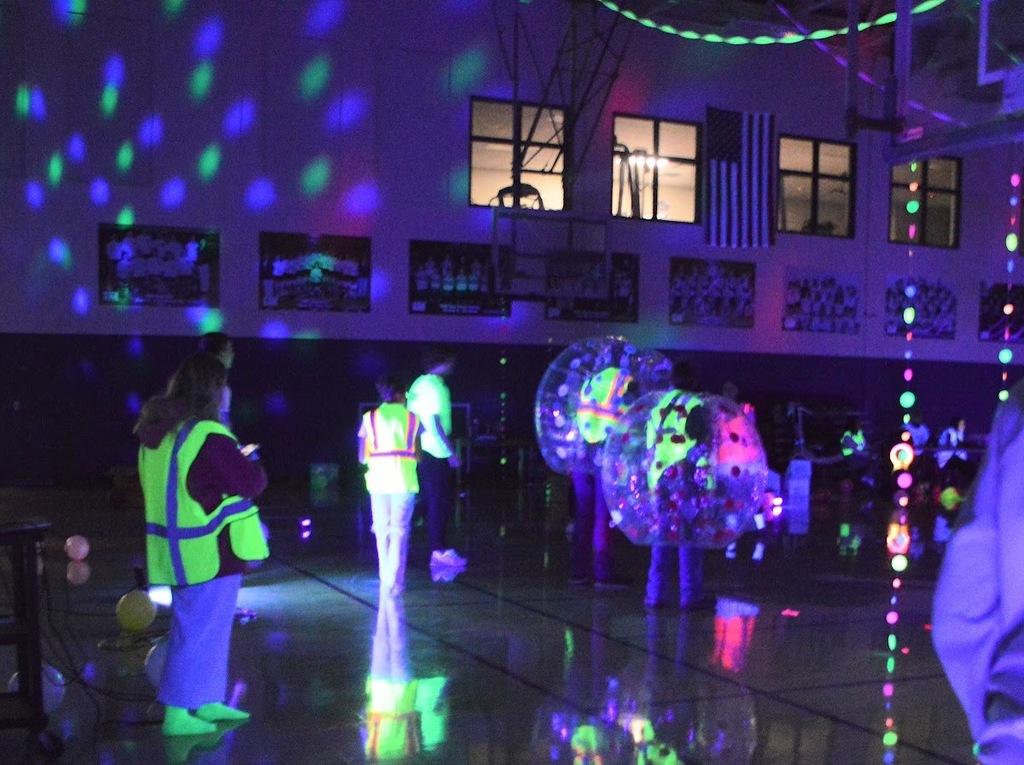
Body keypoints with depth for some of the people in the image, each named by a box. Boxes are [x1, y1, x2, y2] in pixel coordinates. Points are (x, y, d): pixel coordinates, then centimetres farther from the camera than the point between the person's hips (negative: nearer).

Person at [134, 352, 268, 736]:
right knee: (200, 631, -1)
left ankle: (208, 701, 28)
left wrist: (235, 460, 11)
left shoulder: (156, 433, 8)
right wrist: (252, 464, 7)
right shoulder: (208, 435, -20)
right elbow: (250, 482, -15)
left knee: (209, 626, 19)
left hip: (179, 549, 9)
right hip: (211, 550, -9)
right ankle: (177, 713, 3)